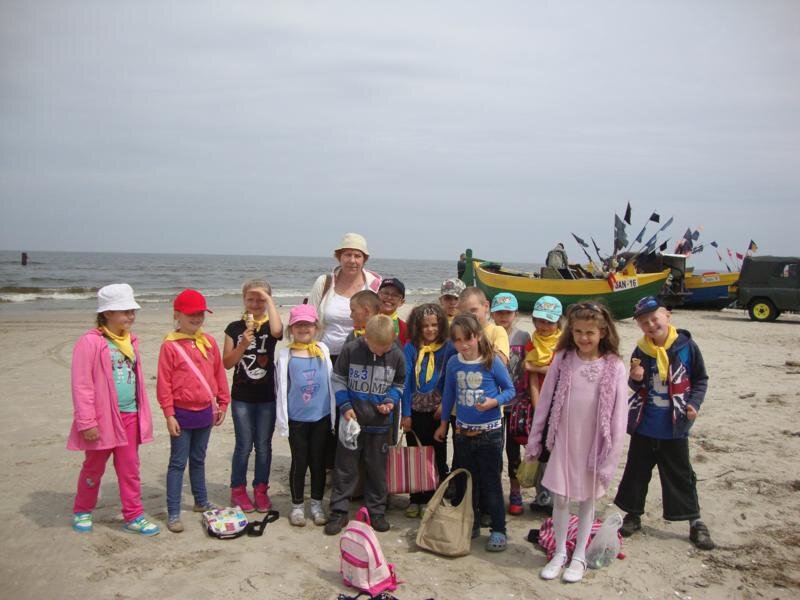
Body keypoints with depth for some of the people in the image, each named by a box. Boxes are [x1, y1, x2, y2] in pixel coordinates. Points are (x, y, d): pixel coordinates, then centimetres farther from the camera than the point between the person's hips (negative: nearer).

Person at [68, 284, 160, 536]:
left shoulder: (130, 340, 9)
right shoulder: (90, 342, -13)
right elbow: (81, 385, -14)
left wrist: (142, 415, 14)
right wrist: (87, 422, -16)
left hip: (130, 416, 6)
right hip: (103, 418, -5)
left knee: (130, 468, 9)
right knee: (94, 468, 12)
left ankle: (133, 516, 18)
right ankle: (82, 512, 32)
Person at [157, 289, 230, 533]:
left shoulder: (209, 342, 3)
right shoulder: (170, 345, -11)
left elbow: (219, 373, 9)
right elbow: (164, 383, -11)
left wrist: (222, 403, 11)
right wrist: (169, 414, -12)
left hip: (205, 412, 5)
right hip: (182, 413, -5)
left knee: (198, 460, 20)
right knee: (178, 463, 3)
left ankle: (201, 502, 34)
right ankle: (173, 513, 10)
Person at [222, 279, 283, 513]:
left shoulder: (270, 325, -3)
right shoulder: (235, 328, -1)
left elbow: (277, 331, -29)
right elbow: (227, 363, -4)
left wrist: (270, 300, -23)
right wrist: (243, 345, -20)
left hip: (267, 396, 0)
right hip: (242, 397, 0)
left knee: (264, 445, 10)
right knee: (243, 446, 7)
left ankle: (261, 489, 24)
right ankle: (238, 490, 23)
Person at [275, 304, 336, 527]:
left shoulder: (323, 350, 1)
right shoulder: (286, 355, -4)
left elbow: (331, 381, 7)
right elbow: (281, 388, -1)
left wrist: (334, 413, 7)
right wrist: (282, 419, -1)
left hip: (321, 416, 1)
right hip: (297, 418, -1)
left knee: (318, 461, 11)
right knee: (299, 462, 8)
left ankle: (316, 504, 27)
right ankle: (297, 505, 24)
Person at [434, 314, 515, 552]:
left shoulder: (492, 362, -14)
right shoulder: (453, 363, -2)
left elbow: (510, 390, -6)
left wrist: (493, 402, -24)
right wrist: (443, 423, 17)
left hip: (489, 433, -4)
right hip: (463, 432, 4)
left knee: (490, 483, 3)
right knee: (465, 481, 15)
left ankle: (498, 530, 16)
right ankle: (471, 524, 31)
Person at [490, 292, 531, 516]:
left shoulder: (523, 337, -3)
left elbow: (529, 369, 1)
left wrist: (529, 398, -1)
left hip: (516, 402, 0)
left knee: (513, 448, 11)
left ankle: (515, 492, 26)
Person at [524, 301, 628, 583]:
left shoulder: (614, 367, -10)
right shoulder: (563, 359, -5)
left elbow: (618, 415, -8)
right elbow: (544, 401, 1)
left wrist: (610, 458, -8)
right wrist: (534, 441, 3)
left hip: (594, 444, -1)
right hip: (564, 441, 1)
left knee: (587, 499, 13)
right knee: (560, 498, 7)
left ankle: (579, 557, 29)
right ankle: (559, 553, 27)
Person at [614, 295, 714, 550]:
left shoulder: (686, 346, -9)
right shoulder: (641, 351, -1)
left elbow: (701, 379, 0)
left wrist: (694, 403, -13)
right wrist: (636, 379, -13)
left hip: (675, 427, -2)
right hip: (643, 425, 3)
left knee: (680, 474, 8)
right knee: (636, 471, 13)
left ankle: (695, 522, 23)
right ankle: (633, 515, 29)